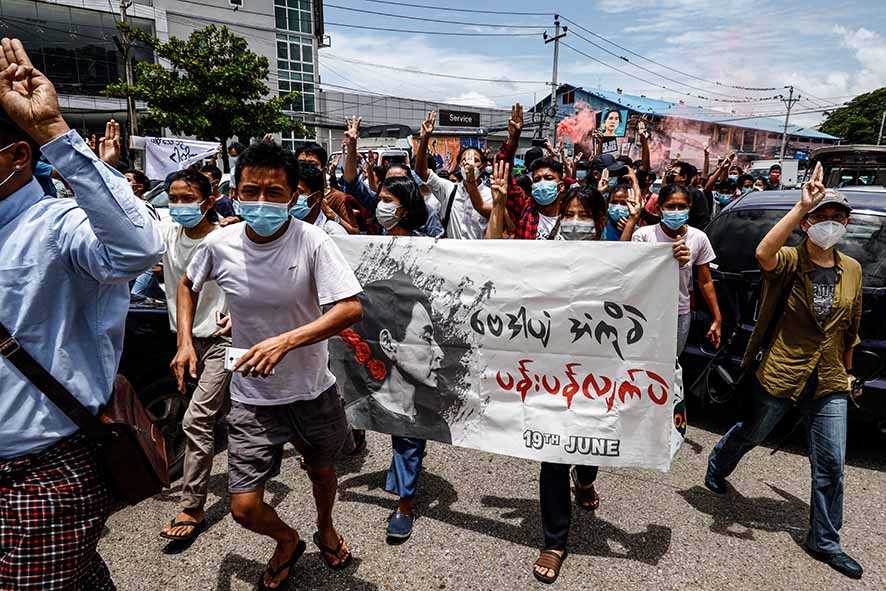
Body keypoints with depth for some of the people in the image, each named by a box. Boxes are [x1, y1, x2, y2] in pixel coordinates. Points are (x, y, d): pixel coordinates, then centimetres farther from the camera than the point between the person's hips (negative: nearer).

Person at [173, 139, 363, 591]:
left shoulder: (313, 242, -19)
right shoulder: (219, 244, -10)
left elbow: (352, 308, -26)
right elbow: (188, 285, 12)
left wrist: (286, 341, -36)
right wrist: (185, 341, 0)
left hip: (313, 391, -1)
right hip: (251, 398, 1)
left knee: (321, 471, 22)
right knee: (244, 508, 2)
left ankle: (325, 529, 57)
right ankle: (287, 541, 38)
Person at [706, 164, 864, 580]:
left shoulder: (852, 270, 5)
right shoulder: (790, 261, -11)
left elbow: (851, 326, 16)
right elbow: (763, 253, -37)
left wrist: (847, 370, 22)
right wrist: (800, 207, -38)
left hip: (829, 382, 4)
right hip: (780, 373, -4)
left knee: (831, 463, 6)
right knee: (752, 433, 16)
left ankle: (825, 541, 24)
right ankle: (717, 467, 48)